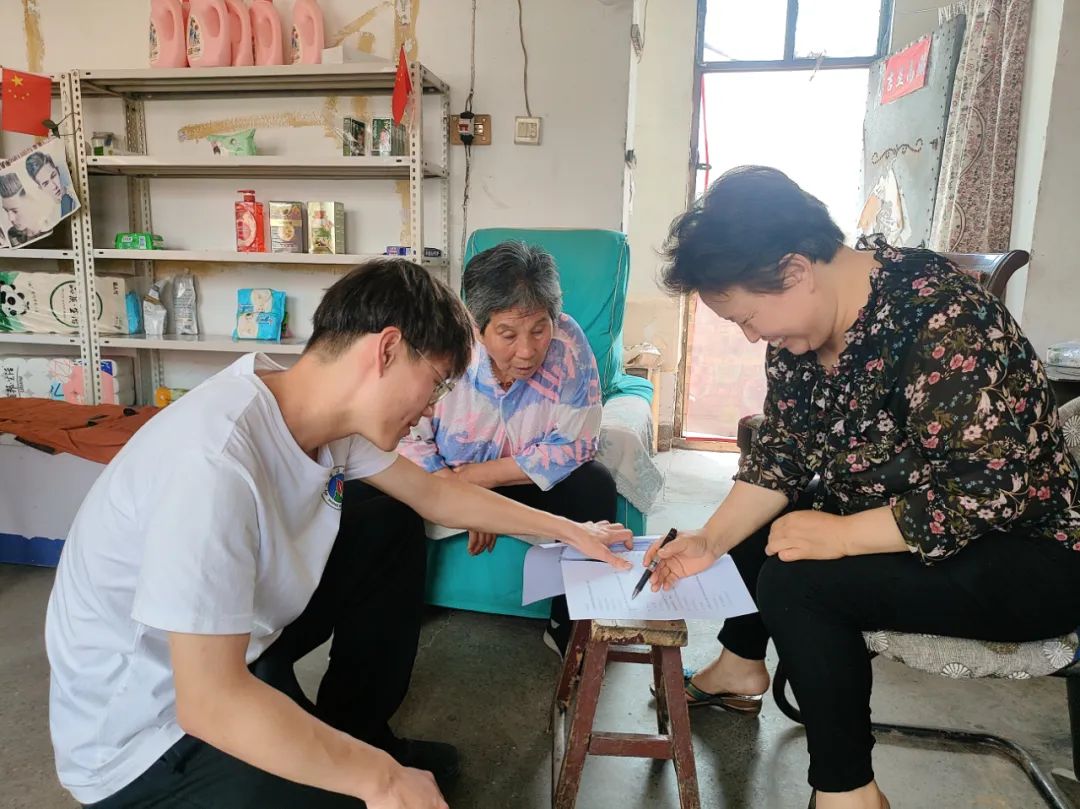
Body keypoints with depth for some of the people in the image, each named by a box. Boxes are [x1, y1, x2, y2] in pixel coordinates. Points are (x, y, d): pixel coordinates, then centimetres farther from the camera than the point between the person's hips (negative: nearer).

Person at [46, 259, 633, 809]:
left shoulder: (327, 410, -9)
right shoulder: (216, 462, -34)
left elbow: (432, 494, 6)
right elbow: (210, 703, -32)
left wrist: (567, 529, 10)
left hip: (236, 638, 8)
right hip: (143, 733, -8)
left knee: (390, 529, 8)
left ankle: (359, 736, 19)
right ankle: (369, 760, 10)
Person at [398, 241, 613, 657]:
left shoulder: (567, 343, -24)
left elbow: (573, 447, -21)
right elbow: (408, 440, -20)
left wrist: (475, 476, -22)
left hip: (533, 482, 1)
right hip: (450, 480, 0)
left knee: (594, 486, -25)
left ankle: (570, 629, -7)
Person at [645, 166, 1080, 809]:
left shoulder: (939, 318, -29)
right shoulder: (800, 328, -4)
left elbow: (986, 489, -32)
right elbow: (780, 456, 0)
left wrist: (839, 535, -28)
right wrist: (712, 539, -12)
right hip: (894, 523, 9)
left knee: (797, 582, -26)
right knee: (748, 527, 12)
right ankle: (742, 666, 31)